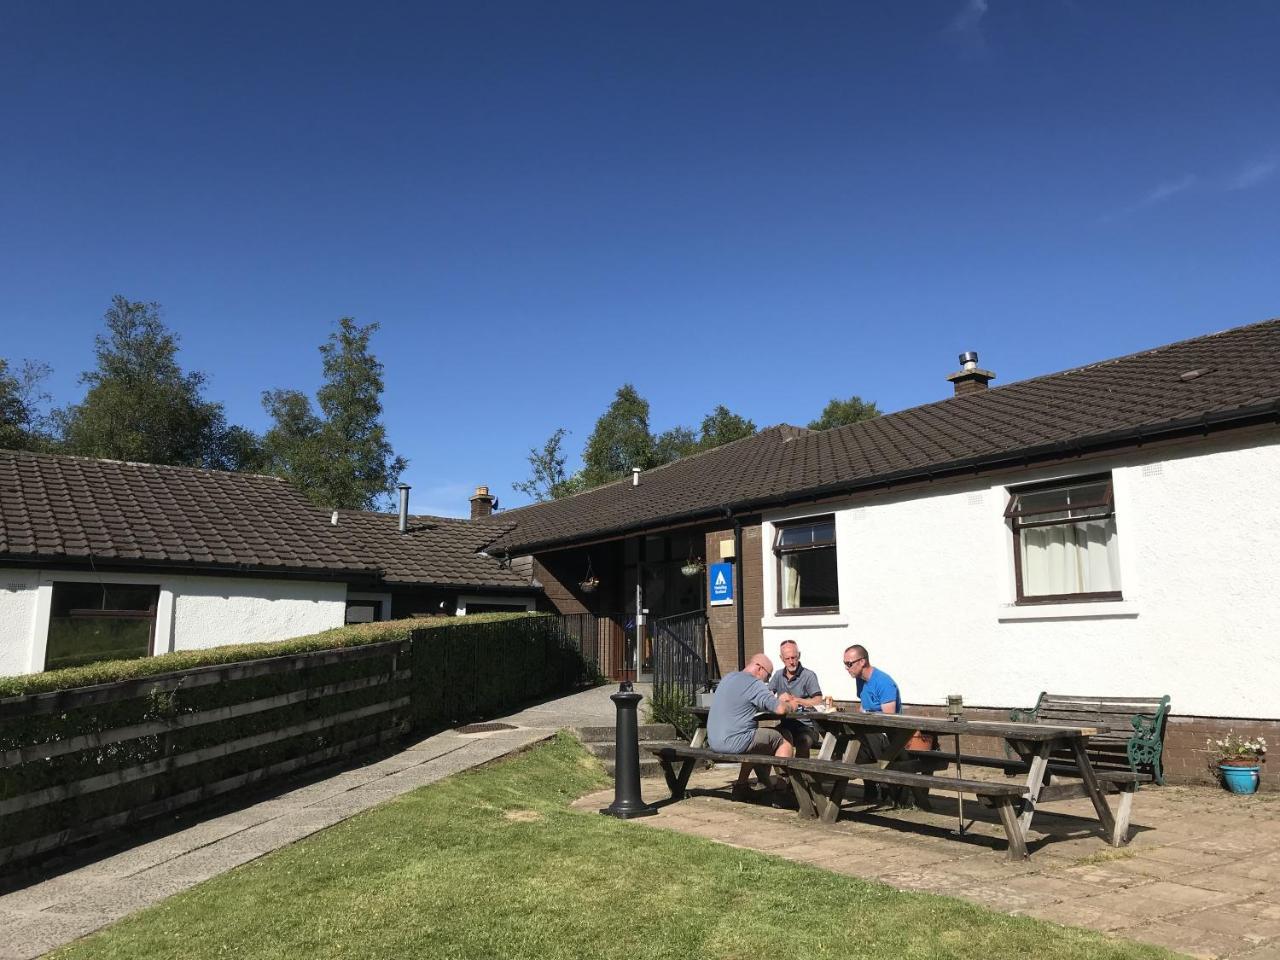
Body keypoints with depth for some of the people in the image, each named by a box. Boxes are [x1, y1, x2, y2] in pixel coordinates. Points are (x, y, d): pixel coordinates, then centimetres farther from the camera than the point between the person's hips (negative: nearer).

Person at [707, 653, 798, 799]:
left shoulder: (729, 678, 16)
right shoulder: (755, 684, -12)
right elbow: (780, 709, -16)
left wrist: (778, 699, 23)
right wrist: (790, 705, 6)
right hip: (734, 742, -9)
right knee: (784, 743, 5)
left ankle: (742, 786, 32)